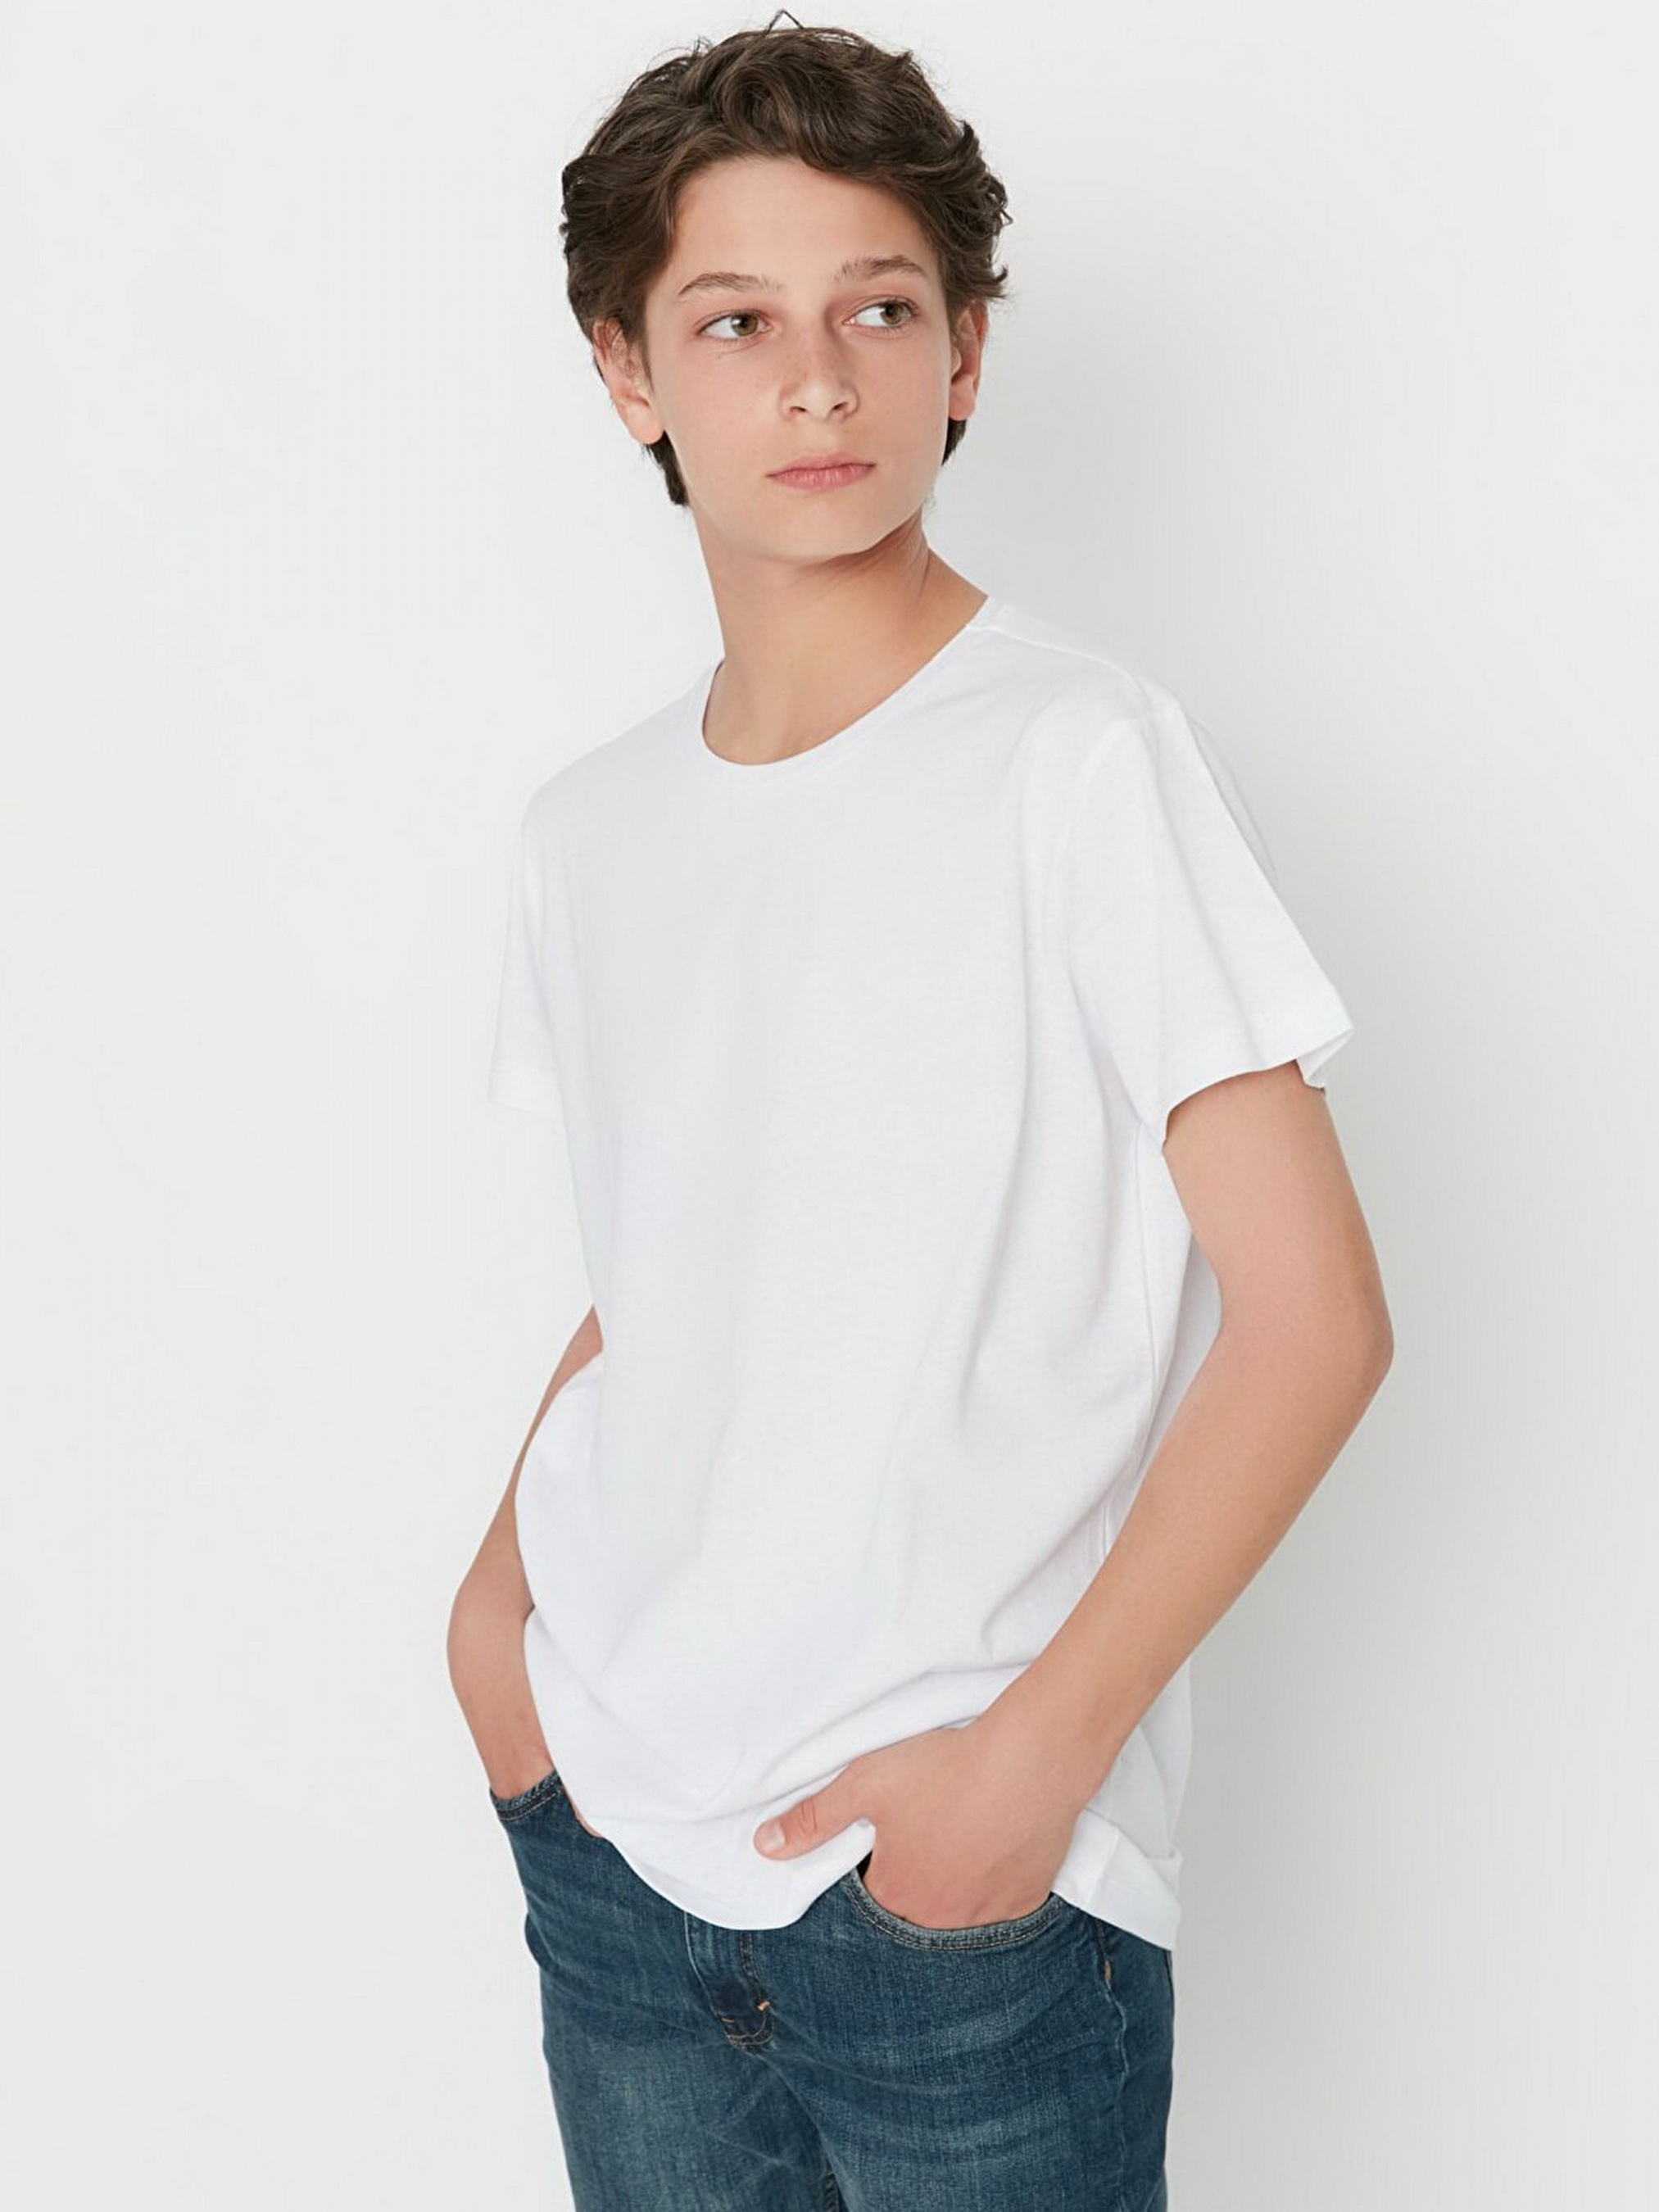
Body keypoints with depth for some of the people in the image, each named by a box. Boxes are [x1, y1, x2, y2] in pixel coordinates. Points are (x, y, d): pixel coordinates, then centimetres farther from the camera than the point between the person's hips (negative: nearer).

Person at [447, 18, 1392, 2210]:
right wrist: (500, 1581, 1)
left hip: (968, 1882, -5)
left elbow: (1313, 1315, -13)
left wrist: (1037, 1748, -15)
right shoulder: (591, 826, 6)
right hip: (608, 1845, 5)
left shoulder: (1085, 761, -12)